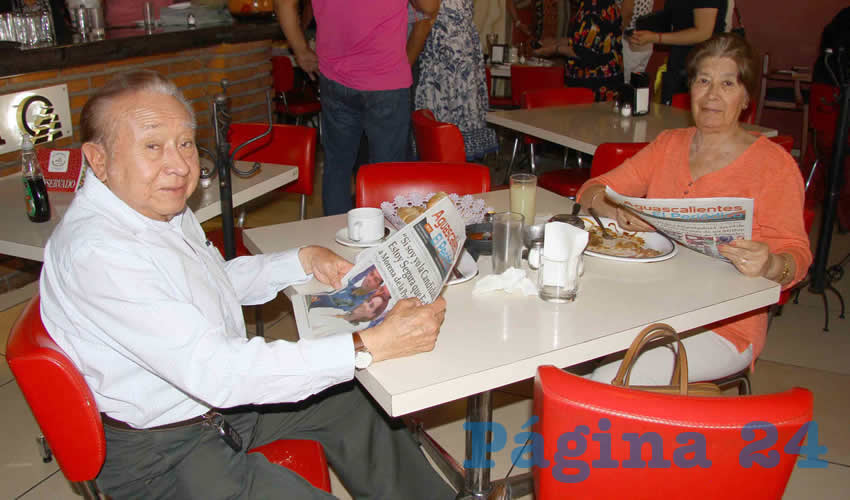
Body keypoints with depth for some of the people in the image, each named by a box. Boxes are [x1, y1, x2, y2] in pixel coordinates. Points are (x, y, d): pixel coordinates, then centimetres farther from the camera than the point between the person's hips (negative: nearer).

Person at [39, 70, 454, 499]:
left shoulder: (161, 205, -1)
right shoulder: (96, 253, -31)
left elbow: (219, 281, 17)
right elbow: (213, 372, -36)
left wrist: (304, 261, 1)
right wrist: (369, 346, -36)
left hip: (219, 394, 9)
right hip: (164, 452, -9)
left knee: (349, 403, 16)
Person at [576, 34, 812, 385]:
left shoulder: (773, 164, -3)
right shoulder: (668, 145, 11)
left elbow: (796, 254, -7)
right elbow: (593, 190, 8)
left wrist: (770, 265, -32)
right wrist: (614, 209, -17)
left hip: (723, 327, -4)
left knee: (609, 381, -27)